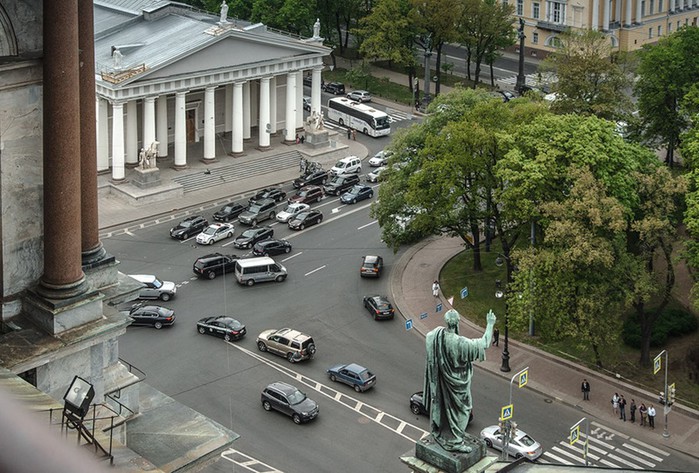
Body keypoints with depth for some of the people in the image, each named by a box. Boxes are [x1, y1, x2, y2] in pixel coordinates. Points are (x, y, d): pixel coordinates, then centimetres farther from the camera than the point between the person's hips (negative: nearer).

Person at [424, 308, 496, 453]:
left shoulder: (437, 334, -16)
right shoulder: (460, 343, -35)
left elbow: (428, 337, 10)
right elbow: (484, 344, -28)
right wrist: (490, 324, -18)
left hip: (438, 380, 7)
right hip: (456, 380, -7)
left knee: (440, 403, 24)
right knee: (458, 408, 10)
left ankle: (438, 433, 42)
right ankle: (454, 441, 19)